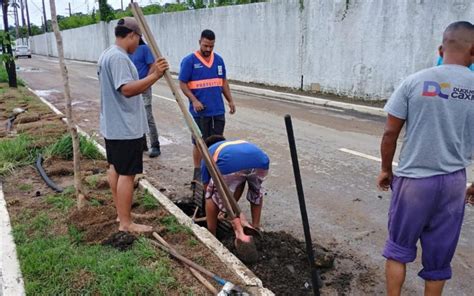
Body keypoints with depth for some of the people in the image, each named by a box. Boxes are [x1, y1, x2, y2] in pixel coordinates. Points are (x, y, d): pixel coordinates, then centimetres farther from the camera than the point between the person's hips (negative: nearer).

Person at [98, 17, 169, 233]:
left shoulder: (107, 55, 15)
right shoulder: (119, 57, -19)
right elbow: (128, 89, -31)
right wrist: (154, 76, -34)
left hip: (111, 125, 11)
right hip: (125, 128, -11)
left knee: (115, 168, 17)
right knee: (127, 174, -4)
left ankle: (121, 213, 30)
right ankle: (126, 223, 6)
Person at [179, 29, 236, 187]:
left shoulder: (219, 60, 9)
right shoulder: (189, 60, -6)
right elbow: (182, 84, -7)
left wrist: (230, 100, 10)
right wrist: (194, 100, -19)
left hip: (218, 110, 5)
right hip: (200, 111, -4)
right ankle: (198, 172, 18)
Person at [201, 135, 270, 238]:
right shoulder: (240, 142, 47)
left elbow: (207, 189, 42)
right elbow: (238, 182, 52)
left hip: (230, 164, -3)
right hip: (260, 161, 4)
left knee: (211, 196, 26)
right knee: (256, 190, 38)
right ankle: (256, 227, 41)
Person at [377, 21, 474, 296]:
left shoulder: (414, 82, -7)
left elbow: (390, 133, -6)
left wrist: (386, 169, 9)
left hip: (413, 180, -2)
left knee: (399, 248, 14)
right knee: (438, 256, 15)